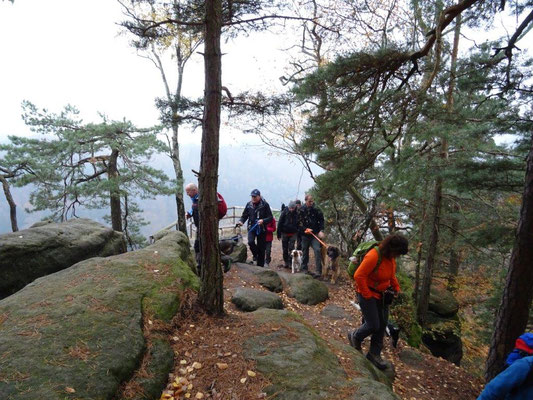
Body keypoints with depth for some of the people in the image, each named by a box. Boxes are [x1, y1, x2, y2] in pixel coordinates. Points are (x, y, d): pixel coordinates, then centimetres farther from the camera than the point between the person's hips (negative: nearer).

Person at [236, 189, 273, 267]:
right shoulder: (249, 204, 3)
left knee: (261, 248, 4)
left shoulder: (265, 205, -7)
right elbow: (244, 216, 11)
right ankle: (255, 254, 8)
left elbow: (270, 217, -7)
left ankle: (260, 266, 19)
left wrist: (263, 221, -26)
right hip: (251, 228, 2)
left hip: (261, 229, -2)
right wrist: (241, 221, -10)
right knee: (250, 242, -24)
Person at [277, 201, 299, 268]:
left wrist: (298, 234, 1)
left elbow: (298, 224, 1)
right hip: (284, 233, 0)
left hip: (293, 234, 0)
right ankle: (285, 261, 24)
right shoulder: (284, 212, -9)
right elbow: (280, 223, -6)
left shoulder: (296, 213, -5)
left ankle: (290, 262, 3)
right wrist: (279, 234, -6)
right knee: (285, 249, 10)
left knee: (291, 249, -4)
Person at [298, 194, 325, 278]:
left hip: (315, 234, 0)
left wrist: (321, 230, -8)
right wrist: (305, 229, -16)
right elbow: (299, 223, -2)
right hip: (305, 234, 1)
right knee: (305, 251, 12)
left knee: (317, 250, -14)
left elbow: (321, 220, 3)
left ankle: (318, 271, -11)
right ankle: (304, 268, 28)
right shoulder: (301, 210, -5)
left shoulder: (316, 209, -2)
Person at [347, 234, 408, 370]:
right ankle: (355, 336, 27)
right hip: (368, 294, -8)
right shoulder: (373, 256, -29)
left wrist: (396, 288, 9)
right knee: (373, 326, -3)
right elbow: (358, 276, -28)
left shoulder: (390, 257, -2)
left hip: (382, 294, 8)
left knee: (382, 325, 12)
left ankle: (374, 354, 27)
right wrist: (367, 295, -21)